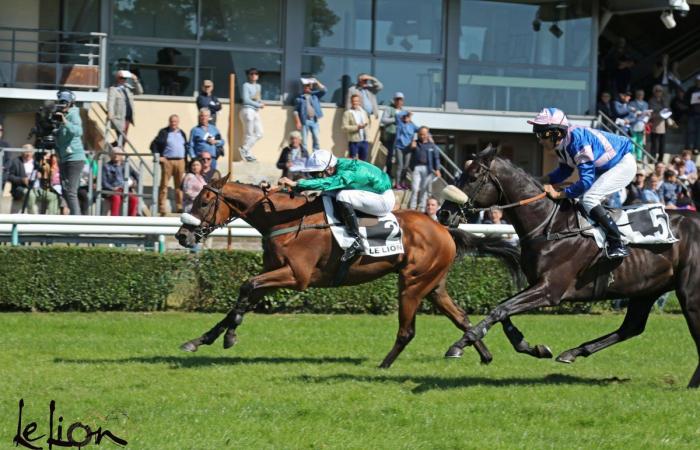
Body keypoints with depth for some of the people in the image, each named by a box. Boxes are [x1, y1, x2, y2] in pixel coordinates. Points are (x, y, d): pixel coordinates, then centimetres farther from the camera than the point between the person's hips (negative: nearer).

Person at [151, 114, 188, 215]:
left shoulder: (182, 133, 16)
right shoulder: (164, 132, 2)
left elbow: (186, 146, 25)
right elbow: (154, 144, 0)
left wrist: (185, 157, 13)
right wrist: (158, 156, -7)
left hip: (180, 161, 4)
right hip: (167, 161, -4)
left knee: (180, 185, 4)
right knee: (164, 185, -5)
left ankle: (179, 207, 10)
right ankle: (162, 209, -5)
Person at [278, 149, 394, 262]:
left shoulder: (348, 173, -31)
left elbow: (325, 183, -44)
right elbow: (316, 180, 3)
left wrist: (296, 183, -50)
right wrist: (294, 187, -13)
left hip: (384, 200, -10)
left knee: (342, 197, -27)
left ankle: (356, 240, -21)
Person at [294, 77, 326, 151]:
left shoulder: (315, 95, 13)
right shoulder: (299, 98, 4)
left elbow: (323, 90, 1)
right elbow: (296, 111, 0)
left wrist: (316, 82, -5)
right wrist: (298, 122, -9)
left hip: (314, 121, 3)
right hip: (305, 121, -3)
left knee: (316, 139, 0)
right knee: (304, 140, -3)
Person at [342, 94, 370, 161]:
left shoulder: (363, 112, 16)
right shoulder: (347, 113, -3)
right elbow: (345, 127, -10)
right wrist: (357, 127, -20)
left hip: (364, 140, 5)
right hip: (354, 141, -5)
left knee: (363, 161, 10)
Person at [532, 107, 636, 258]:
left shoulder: (577, 141, -32)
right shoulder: (561, 144, -3)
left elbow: (586, 181, -31)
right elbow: (564, 171, 13)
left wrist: (558, 194, -24)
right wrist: (539, 181, -3)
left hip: (624, 163, -10)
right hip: (604, 168, 10)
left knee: (589, 199, -21)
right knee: (583, 201, 11)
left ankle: (618, 245, -20)